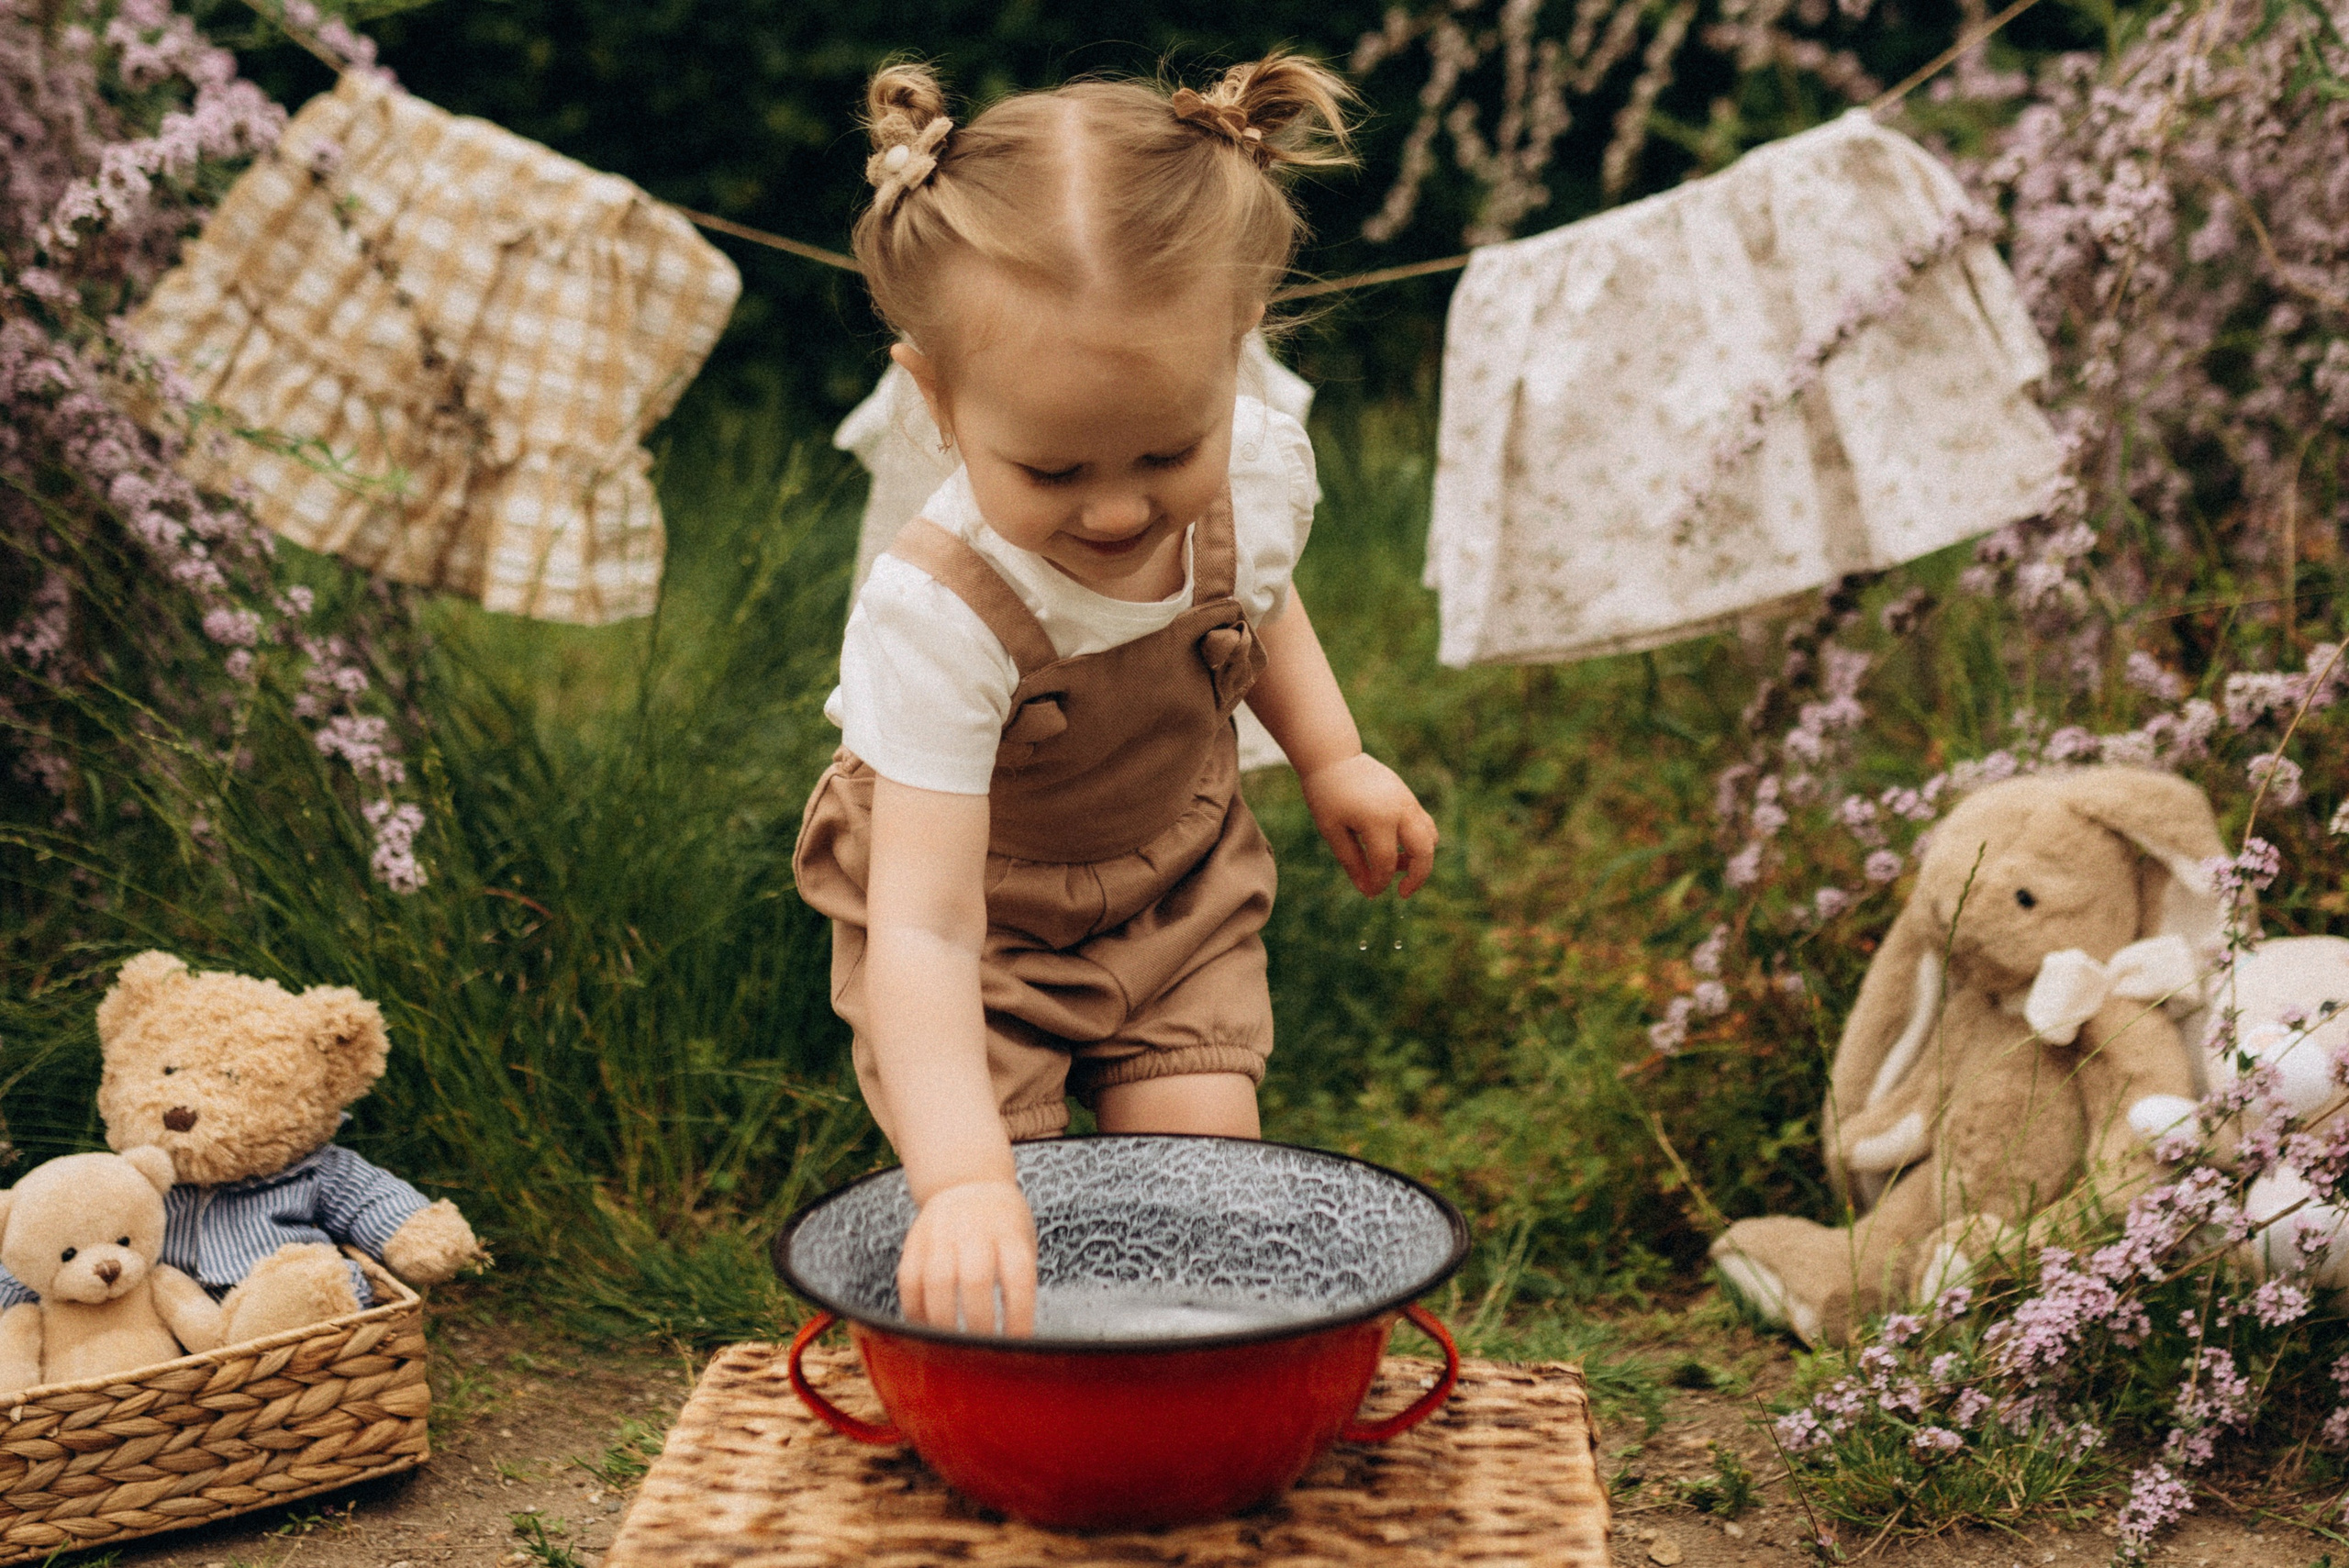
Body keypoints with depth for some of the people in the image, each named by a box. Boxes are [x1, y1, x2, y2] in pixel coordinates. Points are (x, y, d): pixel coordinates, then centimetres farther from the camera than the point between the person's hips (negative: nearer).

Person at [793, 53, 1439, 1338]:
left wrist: (1331, 758, 0)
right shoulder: (939, 618, -40)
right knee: (990, 1247, -8)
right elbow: (925, 930, -45)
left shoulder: (1258, 469, -22)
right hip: (982, 906, -3)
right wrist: (964, 1181, -55)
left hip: (1176, 881, 4)